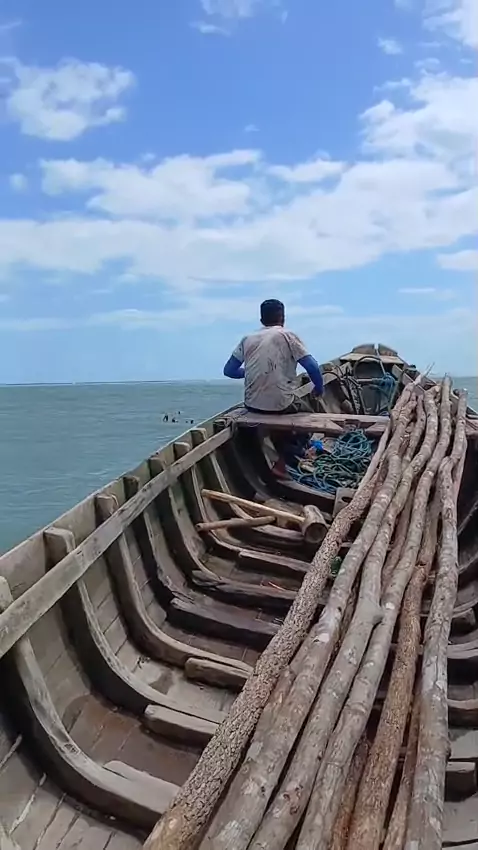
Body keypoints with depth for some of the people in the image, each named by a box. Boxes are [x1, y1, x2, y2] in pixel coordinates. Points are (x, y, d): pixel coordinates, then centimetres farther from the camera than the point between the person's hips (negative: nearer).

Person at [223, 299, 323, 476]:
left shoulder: (248, 339, 8)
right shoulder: (287, 335, -3)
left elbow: (229, 371, 10)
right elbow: (312, 367, -10)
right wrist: (319, 388, 8)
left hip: (252, 405, 5)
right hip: (280, 404, -5)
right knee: (307, 413, 26)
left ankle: (283, 455, 31)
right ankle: (283, 463, 15)